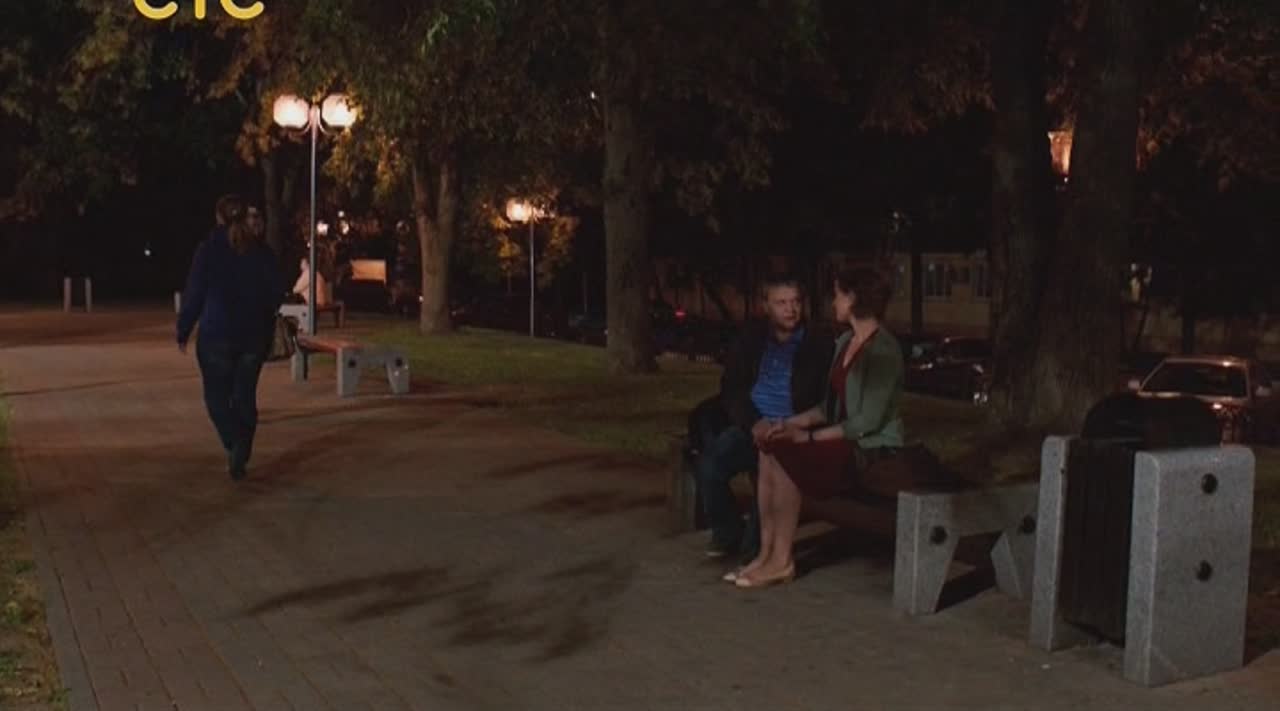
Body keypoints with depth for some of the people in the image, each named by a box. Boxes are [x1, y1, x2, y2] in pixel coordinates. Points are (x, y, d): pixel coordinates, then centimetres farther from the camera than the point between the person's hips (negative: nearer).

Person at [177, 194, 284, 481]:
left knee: (217, 395, 6)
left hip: (217, 335, -3)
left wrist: (183, 331, 1)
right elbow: (276, 292, 5)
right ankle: (241, 457, 11)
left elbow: (194, 293, -7)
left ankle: (235, 445, -17)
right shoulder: (262, 251, 3)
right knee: (245, 396, 11)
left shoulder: (209, 249, -7)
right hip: (255, 336, 3)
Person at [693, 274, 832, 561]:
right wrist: (753, 423, -12)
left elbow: (826, 400, -1)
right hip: (750, 425, 3)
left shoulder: (819, 343, 3)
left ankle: (754, 545, -12)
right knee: (708, 467, -23)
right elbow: (731, 387, 6)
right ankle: (728, 532, 2)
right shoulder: (751, 338, 13)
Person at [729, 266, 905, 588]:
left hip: (873, 446, -8)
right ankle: (766, 554, -12)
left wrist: (810, 437, -17)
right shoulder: (845, 343, 12)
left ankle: (782, 561, -12)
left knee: (785, 460, -24)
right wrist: (795, 422, 0)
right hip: (845, 438, 9)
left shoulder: (882, 350, -17)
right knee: (770, 451, -13)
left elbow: (869, 421, -22)